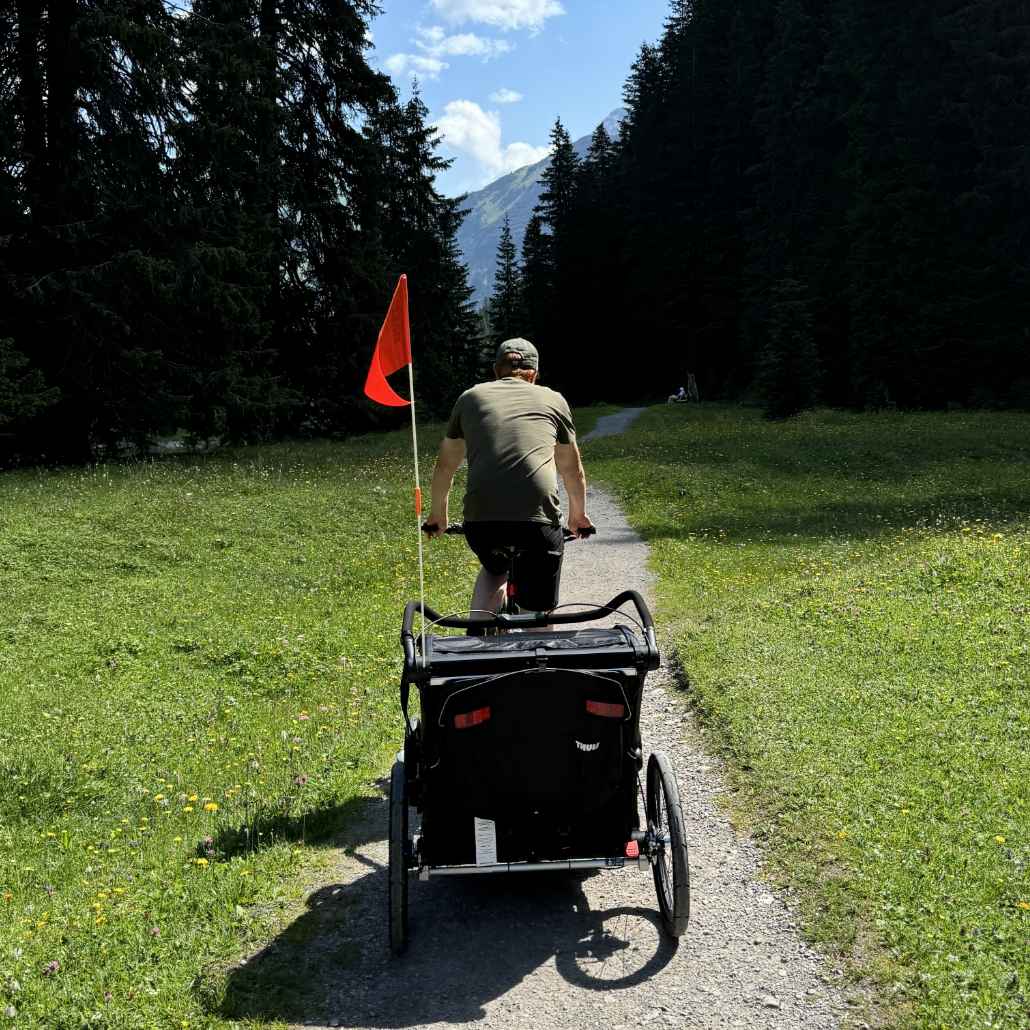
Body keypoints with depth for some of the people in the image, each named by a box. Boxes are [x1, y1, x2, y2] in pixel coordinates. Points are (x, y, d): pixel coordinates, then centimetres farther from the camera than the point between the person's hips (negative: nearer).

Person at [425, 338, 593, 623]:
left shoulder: (471, 397, 20)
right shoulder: (553, 399, 19)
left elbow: (445, 465, 29)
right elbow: (572, 470, 30)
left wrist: (438, 513, 44)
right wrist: (578, 514, 46)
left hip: (480, 519, 2)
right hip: (539, 519, -1)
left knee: (494, 569, 33)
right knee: (539, 618, 13)